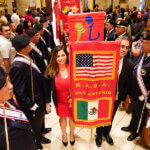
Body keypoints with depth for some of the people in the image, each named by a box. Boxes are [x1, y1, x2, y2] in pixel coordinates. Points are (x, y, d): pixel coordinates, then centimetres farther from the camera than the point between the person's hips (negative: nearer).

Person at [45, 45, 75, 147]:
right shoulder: (51, 71, -14)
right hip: (60, 101, 0)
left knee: (72, 117, 21)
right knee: (62, 118, 22)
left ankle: (72, 133, 53)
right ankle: (64, 134, 54)